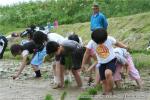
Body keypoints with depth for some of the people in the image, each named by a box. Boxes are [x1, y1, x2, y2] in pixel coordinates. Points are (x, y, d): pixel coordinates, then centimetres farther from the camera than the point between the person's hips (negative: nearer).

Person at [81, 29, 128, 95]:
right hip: (101, 63, 4)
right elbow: (87, 53, -3)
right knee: (104, 81, 5)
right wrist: (83, 64, 0)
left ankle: (110, 91, -12)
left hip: (111, 61, -4)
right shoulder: (91, 43, -15)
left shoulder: (109, 39, -19)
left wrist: (125, 47, -7)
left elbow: (117, 43, 1)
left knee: (108, 73, -30)